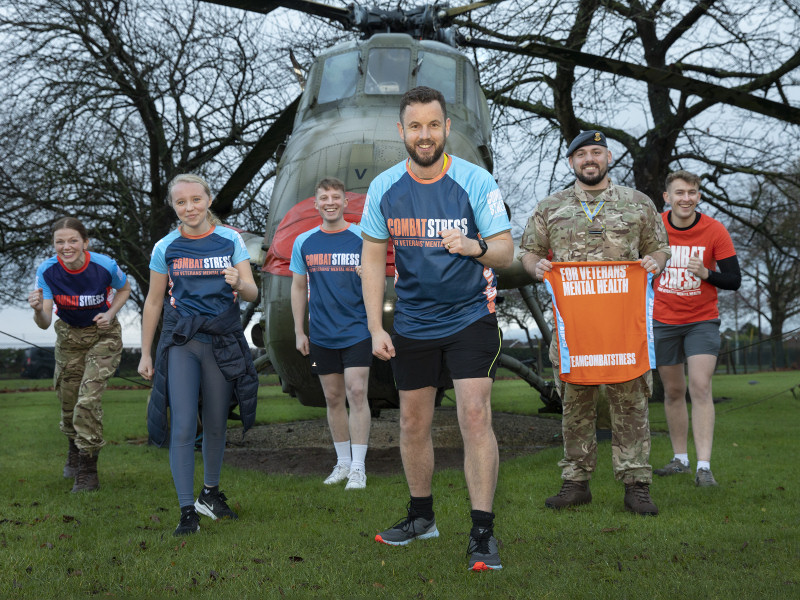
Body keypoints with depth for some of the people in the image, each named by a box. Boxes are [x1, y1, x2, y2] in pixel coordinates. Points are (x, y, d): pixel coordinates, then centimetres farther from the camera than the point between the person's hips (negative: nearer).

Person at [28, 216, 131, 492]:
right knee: (68, 398, 13)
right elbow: (45, 323, -21)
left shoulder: (105, 266, -23)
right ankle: (75, 450, 43)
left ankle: (87, 470, -6)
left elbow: (124, 289, 1)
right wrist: (38, 310, -44)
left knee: (89, 398, -16)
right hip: (68, 335, 3)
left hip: (103, 335, -3)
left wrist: (111, 313, -16)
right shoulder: (47, 271, -20)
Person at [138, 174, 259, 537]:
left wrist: (238, 283, -26)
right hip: (180, 343, -1)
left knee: (216, 425, 11)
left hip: (224, 342, 1)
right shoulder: (166, 248, 2)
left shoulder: (230, 240, 1)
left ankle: (210, 494, 31)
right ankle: (187, 511, -5)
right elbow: (153, 302, 9)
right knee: (183, 428, -10)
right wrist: (145, 354, 9)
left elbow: (252, 294, -1)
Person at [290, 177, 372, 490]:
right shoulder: (304, 242, 6)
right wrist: (299, 331, 9)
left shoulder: (362, 238, 0)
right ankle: (343, 463, 22)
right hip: (321, 334, 3)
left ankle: (358, 467, -3)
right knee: (333, 398, 9)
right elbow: (298, 288, 12)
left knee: (357, 393, -10)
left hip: (357, 331, -3)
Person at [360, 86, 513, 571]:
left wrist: (476, 247, -35)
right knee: (413, 423, 12)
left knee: (475, 416, -13)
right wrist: (375, 328, -1)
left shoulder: (476, 181, -11)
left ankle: (483, 533, -6)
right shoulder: (384, 188, -2)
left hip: (470, 316, -3)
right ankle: (422, 516, 31)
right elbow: (374, 259, 5)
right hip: (412, 323, 4)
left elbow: (506, 251, -11)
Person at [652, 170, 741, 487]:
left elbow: (734, 280, -9)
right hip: (663, 321, 2)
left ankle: (704, 466, -12)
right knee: (673, 391, 10)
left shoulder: (715, 231, -12)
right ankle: (680, 458, 22)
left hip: (702, 321, -2)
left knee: (700, 388, -13)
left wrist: (706, 274, -27)